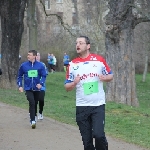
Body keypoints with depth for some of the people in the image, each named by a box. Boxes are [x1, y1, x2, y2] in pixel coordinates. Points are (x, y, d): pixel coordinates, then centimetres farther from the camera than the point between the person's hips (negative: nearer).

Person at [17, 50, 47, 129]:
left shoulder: (40, 65, -4)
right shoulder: (23, 65, -2)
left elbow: (44, 76, 2)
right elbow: (19, 76, 8)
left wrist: (41, 83, -14)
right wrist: (20, 85, 1)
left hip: (37, 88, 2)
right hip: (28, 88, -2)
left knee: (35, 104, 14)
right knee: (32, 103, -17)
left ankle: (34, 116, 33)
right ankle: (33, 121, -18)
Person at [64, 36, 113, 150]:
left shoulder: (99, 59, 1)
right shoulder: (72, 64, 3)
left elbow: (110, 75, 11)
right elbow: (67, 87, 6)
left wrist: (105, 78, -12)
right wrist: (74, 83, -16)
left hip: (98, 105, -2)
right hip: (82, 106, 2)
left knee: (98, 134, -17)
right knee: (86, 140, 4)